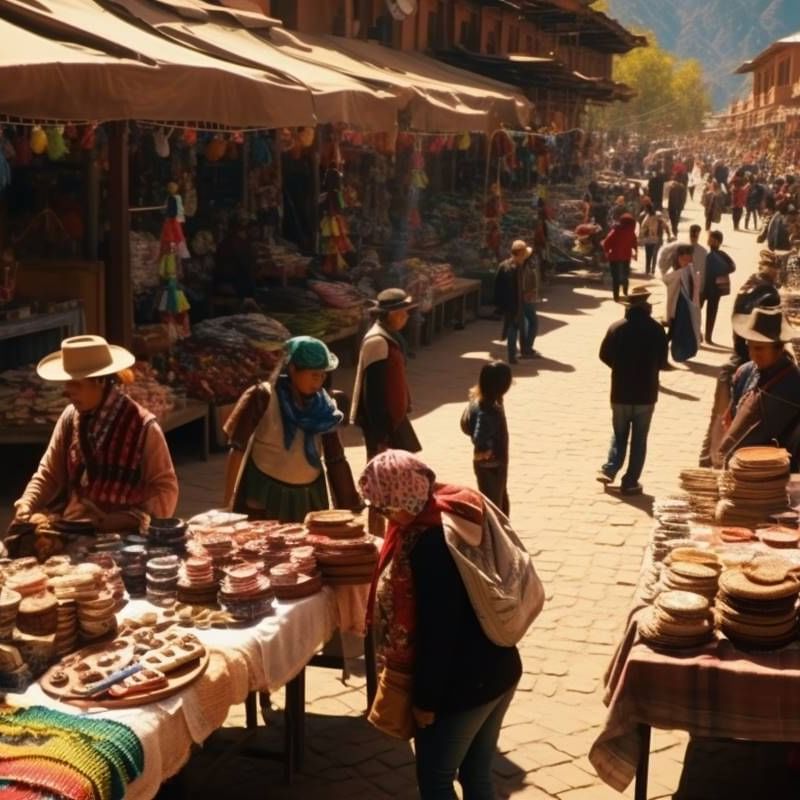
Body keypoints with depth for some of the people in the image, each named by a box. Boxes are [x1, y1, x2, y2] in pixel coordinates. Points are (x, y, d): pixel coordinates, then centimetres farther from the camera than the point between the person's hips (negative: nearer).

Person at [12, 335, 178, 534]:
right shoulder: (70, 417, 5)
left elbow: (166, 488, -8)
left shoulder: (142, 426, -11)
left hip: (121, 533, -5)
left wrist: (134, 520, -22)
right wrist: (27, 505, -7)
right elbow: (48, 474, 11)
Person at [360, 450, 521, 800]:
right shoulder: (462, 508, 0)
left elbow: (436, 630, -24)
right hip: (498, 669, 9)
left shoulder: (429, 542, -28)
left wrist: (426, 698, -13)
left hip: (461, 683, -9)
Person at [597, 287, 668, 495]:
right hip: (646, 393, -1)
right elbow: (663, 362, -2)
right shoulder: (656, 330, -9)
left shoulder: (616, 328, -7)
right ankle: (630, 482, 6)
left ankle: (609, 470, 9)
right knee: (639, 439, 7)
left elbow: (604, 356, 1)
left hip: (620, 392, 1)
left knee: (619, 435, 19)